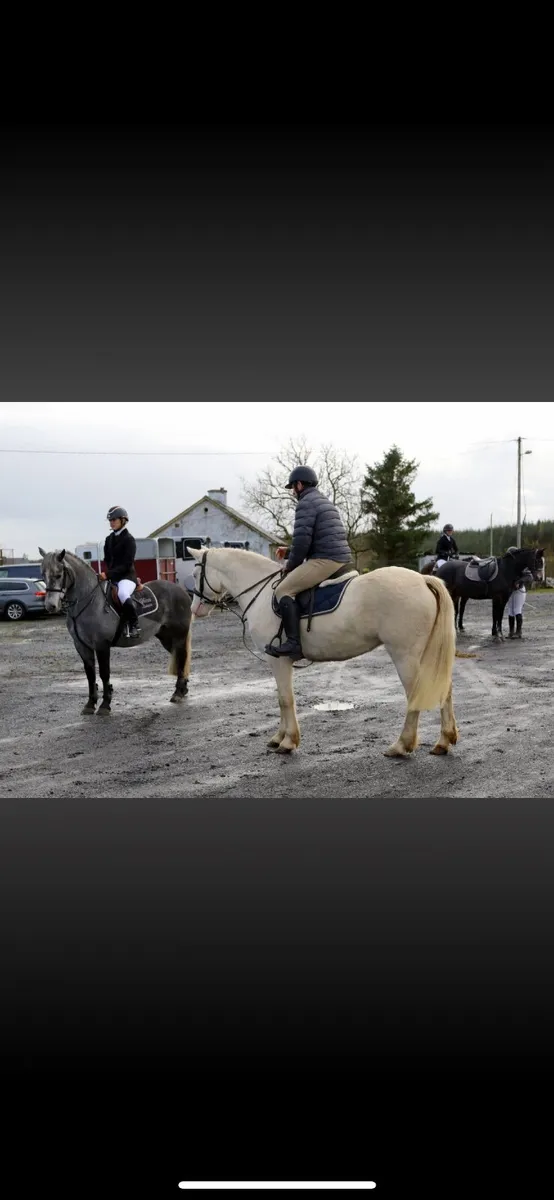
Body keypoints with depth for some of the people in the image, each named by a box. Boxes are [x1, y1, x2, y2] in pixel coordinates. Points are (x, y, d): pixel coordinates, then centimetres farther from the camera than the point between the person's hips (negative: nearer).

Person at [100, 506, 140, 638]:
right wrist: (105, 573, 1)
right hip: (112, 576, 8)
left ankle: (134, 626, -26)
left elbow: (126, 564, -16)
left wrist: (108, 574, -23)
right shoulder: (109, 539, 13)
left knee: (122, 594, -37)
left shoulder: (129, 539, -8)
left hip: (127, 576, -8)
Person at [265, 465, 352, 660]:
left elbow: (302, 540, -15)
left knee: (284, 590, -13)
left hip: (324, 561, -11)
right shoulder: (326, 503, 26)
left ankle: (293, 643, -23)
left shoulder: (306, 503, -6)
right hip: (342, 560, 11)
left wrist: (290, 565, -1)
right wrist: (290, 552, 23)